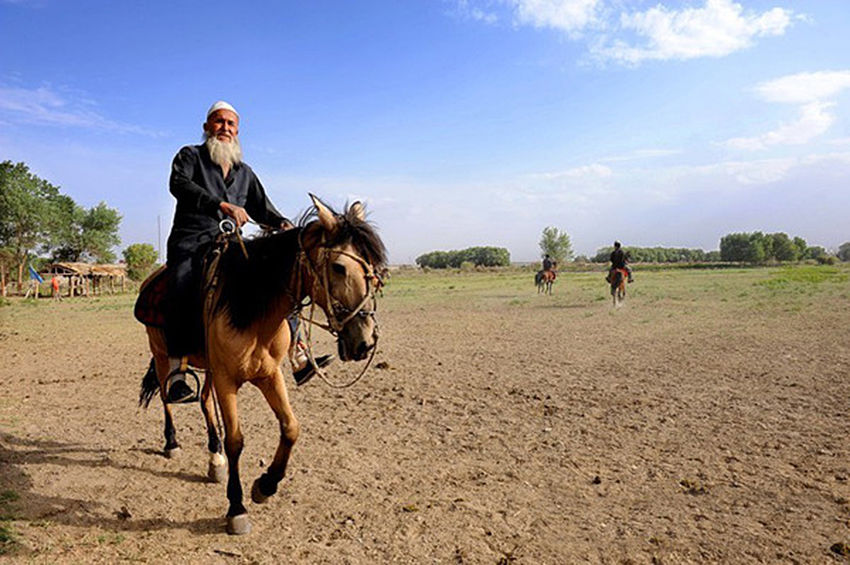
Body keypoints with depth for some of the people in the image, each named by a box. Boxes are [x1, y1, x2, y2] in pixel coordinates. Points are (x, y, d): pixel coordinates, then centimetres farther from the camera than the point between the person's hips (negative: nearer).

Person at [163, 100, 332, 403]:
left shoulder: (244, 172, 22)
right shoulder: (189, 156, 8)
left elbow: (261, 208, 23)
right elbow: (179, 184, -13)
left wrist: (283, 223, -1)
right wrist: (223, 205, -28)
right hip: (190, 242, -4)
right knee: (184, 287, -33)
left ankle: (298, 358, -11)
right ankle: (176, 375, -36)